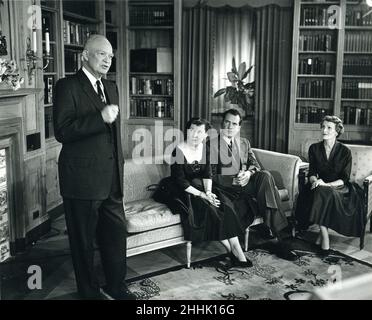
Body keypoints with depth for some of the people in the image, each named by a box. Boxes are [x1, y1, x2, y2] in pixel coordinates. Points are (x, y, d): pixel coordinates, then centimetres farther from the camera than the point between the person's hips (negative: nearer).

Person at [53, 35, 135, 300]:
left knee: (117, 235, 13)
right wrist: (100, 117, -26)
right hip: (83, 179, -6)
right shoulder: (67, 86, -8)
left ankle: (116, 286, 31)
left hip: (111, 179, 7)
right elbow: (62, 131, -18)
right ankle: (89, 291, 26)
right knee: (84, 240, 9)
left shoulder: (111, 87, 14)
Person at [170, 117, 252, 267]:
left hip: (202, 187, 5)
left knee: (225, 204, -20)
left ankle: (237, 249, -21)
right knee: (210, 209, -27)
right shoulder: (178, 152, -13)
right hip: (185, 192, -5)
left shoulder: (205, 149, 5)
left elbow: (207, 174, 0)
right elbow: (180, 181, -17)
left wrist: (208, 191, -19)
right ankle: (232, 250, -16)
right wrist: (202, 195, -22)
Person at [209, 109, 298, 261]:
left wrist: (249, 173, -15)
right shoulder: (212, 144, 4)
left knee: (265, 175, -29)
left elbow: (255, 164, 10)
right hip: (226, 187, -4)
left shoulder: (244, 143, 22)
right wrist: (233, 180, -19)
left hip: (245, 183, 4)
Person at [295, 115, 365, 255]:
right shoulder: (314, 148, 4)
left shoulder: (345, 151, -6)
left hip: (339, 187, -3)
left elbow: (344, 179, -9)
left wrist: (327, 184, -25)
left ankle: (322, 234, -23)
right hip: (320, 186, 3)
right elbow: (312, 173, 4)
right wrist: (315, 180, -20)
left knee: (323, 194, -36)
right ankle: (324, 234, -25)